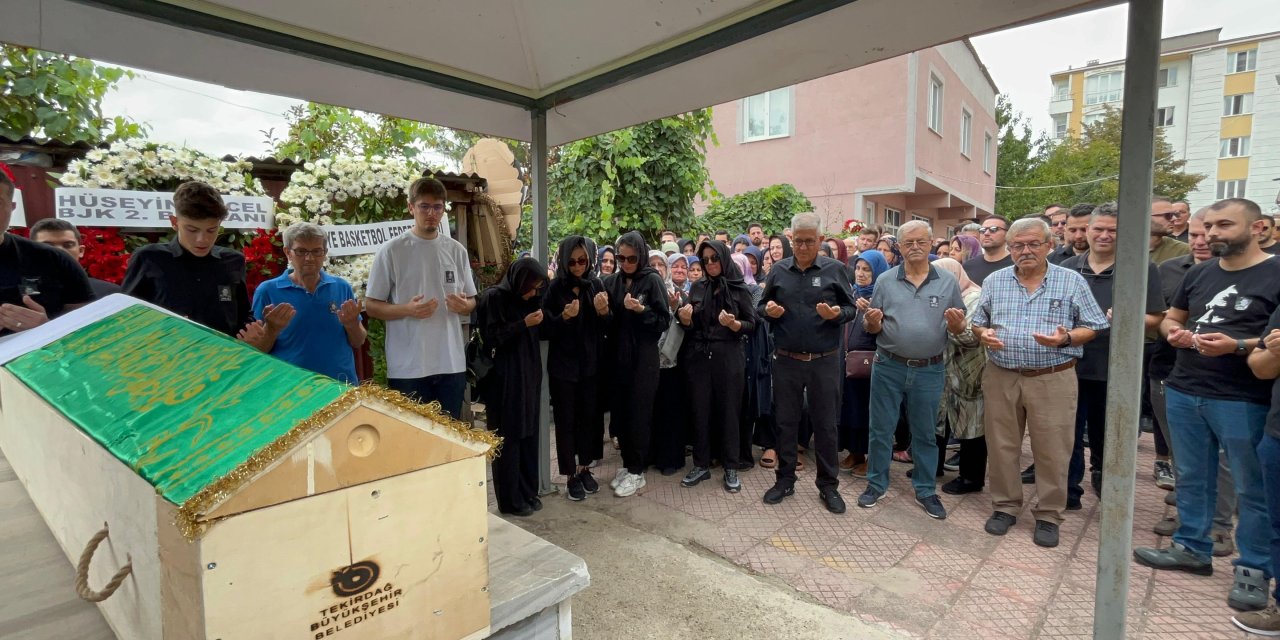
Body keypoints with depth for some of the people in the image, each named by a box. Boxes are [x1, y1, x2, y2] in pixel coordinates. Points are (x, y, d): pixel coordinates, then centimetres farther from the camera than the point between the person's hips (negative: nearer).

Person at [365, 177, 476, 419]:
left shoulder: (457, 250, 7)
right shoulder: (392, 251, -4)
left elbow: (471, 301, 13)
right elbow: (371, 306, -2)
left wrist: (463, 305, -10)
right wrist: (407, 310, -19)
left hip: (452, 364, 4)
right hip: (407, 367, -3)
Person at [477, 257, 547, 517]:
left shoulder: (529, 299, 11)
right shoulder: (494, 297, -9)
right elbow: (491, 338, -13)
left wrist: (540, 322, 1)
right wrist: (523, 324, -18)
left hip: (529, 375, 7)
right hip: (505, 378, -7)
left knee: (529, 435, 10)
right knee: (508, 439, 0)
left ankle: (528, 492, 22)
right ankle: (510, 500, 12)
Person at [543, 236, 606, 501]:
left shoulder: (596, 285, 3)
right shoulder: (554, 288, -5)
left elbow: (605, 327, 6)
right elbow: (545, 329, -7)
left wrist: (604, 313, -14)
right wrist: (563, 317, -24)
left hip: (591, 362, 3)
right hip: (563, 364, -2)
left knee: (590, 416, 10)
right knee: (566, 419, 4)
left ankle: (584, 468, 27)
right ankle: (570, 475, 17)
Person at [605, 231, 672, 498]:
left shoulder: (652, 280, -6)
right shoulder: (611, 282, 6)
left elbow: (664, 321, -8)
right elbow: (610, 324, 9)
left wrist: (641, 310, -23)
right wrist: (604, 312, -12)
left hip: (644, 357, -4)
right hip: (618, 355, 5)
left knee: (638, 414, 1)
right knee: (620, 412, 8)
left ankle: (637, 472, 13)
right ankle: (627, 464, 25)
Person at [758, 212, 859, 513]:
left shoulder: (835, 269, -1)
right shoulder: (779, 270, 4)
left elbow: (852, 308, 2)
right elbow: (761, 305, 12)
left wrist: (836, 314, -19)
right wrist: (768, 311, -10)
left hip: (824, 362, -2)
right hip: (786, 361, 2)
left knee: (825, 424, 8)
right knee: (785, 422, 11)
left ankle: (828, 485, 24)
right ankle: (785, 480, 27)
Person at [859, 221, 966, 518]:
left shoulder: (948, 281, 1)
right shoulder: (886, 280, 1)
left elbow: (960, 329, 5)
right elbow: (872, 328, 4)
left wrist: (956, 324, -18)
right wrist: (872, 321, -19)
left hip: (930, 371, 0)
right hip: (888, 367, 0)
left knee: (925, 433, 13)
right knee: (881, 429, 9)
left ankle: (926, 491, 29)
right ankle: (876, 484, 25)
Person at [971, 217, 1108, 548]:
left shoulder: (1072, 281, 0)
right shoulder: (994, 281, 7)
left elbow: (1092, 327, 1)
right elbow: (977, 322, 11)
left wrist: (1065, 339, -18)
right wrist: (983, 334, -11)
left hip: (1052, 379, -2)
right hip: (1000, 377, 2)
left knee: (1051, 451, 5)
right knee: (1001, 446, 10)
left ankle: (1048, 515, 21)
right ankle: (1005, 506, 26)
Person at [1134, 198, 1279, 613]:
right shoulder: (1198, 273, 10)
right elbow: (1170, 318, 18)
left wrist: (1238, 346, -24)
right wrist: (1175, 333, -3)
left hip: (1243, 401, -5)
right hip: (1183, 392, 6)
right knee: (1191, 477, 15)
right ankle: (1192, 548, 29)